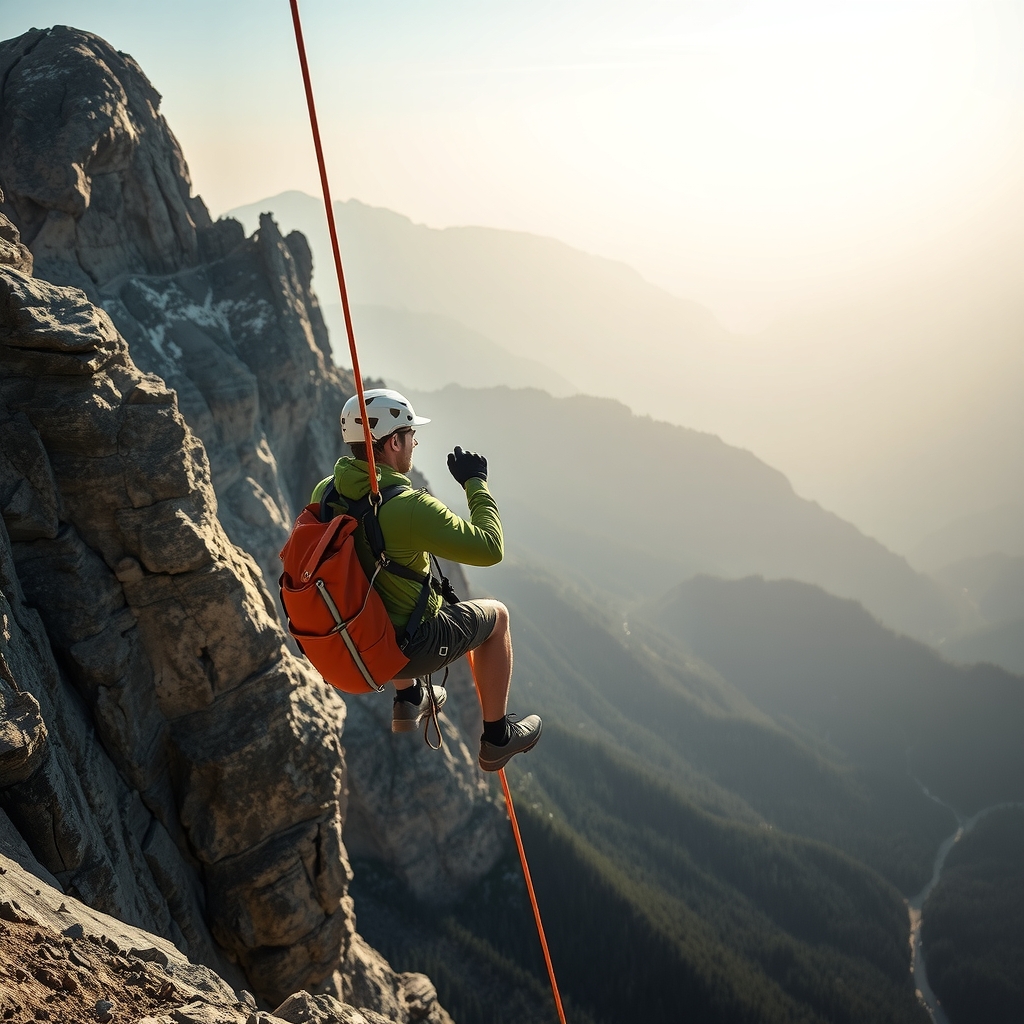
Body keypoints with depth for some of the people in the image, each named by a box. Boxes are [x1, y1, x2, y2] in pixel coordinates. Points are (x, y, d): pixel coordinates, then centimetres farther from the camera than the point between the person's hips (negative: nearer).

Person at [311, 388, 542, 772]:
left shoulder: (323, 492, -7)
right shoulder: (411, 507, -29)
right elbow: (490, 549, -23)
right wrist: (476, 483, -11)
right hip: (403, 650, -6)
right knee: (497, 615, 18)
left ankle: (408, 697, 42)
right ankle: (497, 738, 27)